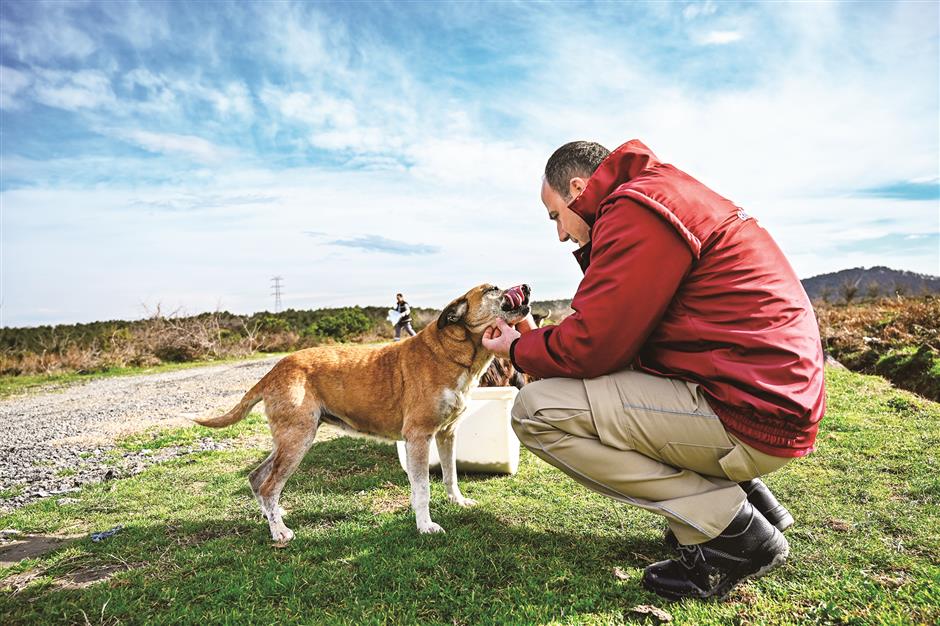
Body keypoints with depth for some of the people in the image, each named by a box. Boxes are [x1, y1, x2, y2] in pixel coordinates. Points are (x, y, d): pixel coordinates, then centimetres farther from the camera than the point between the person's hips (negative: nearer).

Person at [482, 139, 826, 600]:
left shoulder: (635, 209, -13)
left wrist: (518, 349, 3)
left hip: (746, 418, -10)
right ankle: (746, 492, 18)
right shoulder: (667, 196, 19)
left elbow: (592, 347, -16)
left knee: (535, 411, -12)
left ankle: (729, 528, -5)